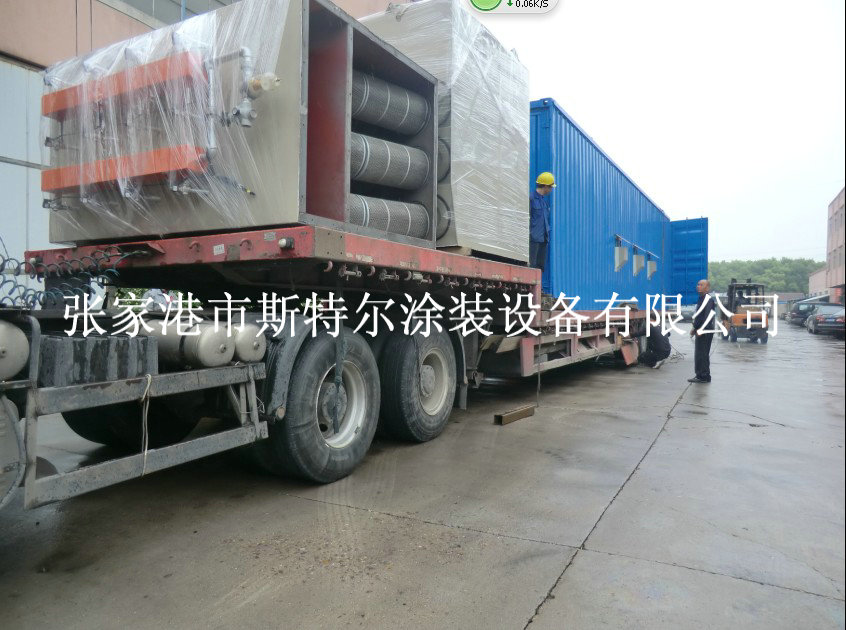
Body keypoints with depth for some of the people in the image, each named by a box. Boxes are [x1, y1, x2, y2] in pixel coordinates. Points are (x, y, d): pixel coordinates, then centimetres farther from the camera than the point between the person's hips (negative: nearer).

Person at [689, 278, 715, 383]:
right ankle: (700, 375, 20)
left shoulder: (708, 299, -13)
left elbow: (708, 316, -20)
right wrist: (695, 328, 18)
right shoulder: (701, 299, 15)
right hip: (700, 330, 9)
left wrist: (700, 329, -24)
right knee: (699, 354, 13)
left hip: (706, 331, -9)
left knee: (702, 354, -6)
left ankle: (704, 377, -1)